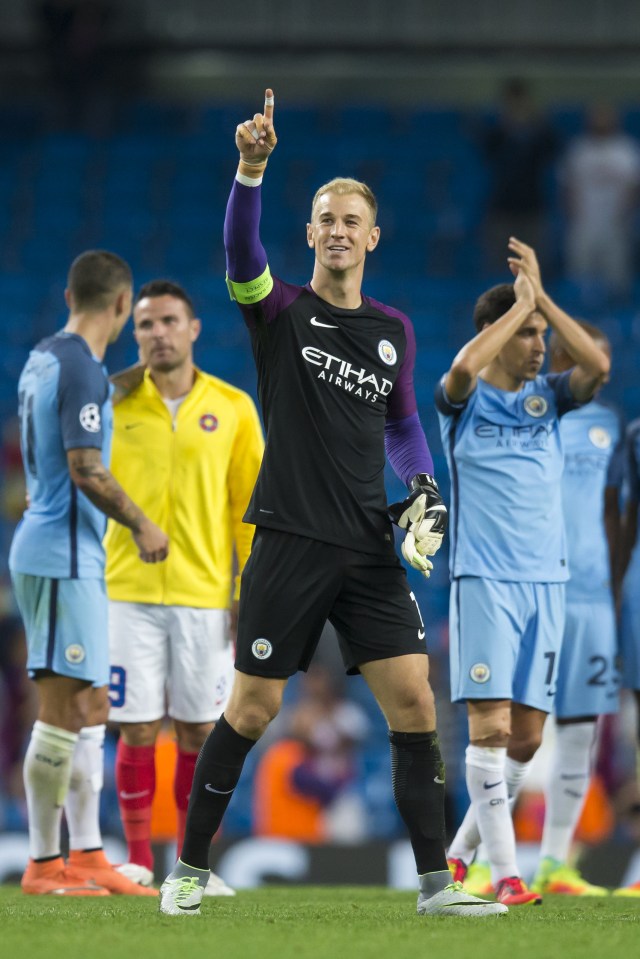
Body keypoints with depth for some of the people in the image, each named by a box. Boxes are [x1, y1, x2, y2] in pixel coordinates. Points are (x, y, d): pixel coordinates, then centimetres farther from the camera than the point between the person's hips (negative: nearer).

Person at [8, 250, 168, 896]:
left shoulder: (43, 359, 13)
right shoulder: (82, 371, -16)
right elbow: (87, 472, -21)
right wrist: (141, 526, -9)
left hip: (51, 551, 10)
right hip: (65, 559, -10)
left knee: (90, 707, 12)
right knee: (63, 710, -7)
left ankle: (87, 856, 14)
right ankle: (44, 866, -5)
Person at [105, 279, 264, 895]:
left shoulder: (232, 408, 4)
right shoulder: (112, 403, 3)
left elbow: (252, 503, 7)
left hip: (205, 594, 1)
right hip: (129, 592, -1)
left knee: (198, 731, 2)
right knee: (137, 730, -2)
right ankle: (137, 861, 8)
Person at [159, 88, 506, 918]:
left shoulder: (394, 330, 12)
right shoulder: (281, 311, 0)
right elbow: (241, 250, -20)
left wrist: (423, 486, 4)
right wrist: (251, 169, -37)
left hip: (369, 550, 3)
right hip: (291, 543, -3)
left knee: (414, 702, -5)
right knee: (252, 710, 0)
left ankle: (435, 883, 1)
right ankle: (189, 867, 15)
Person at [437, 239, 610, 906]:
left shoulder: (549, 396, 11)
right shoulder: (465, 400, 0)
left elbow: (598, 366, -8)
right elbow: (463, 367, -24)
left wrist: (542, 298, -7)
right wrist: (520, 303, -13)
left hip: (545, 581, 5)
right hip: (483, 580, -5)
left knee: (526, 736, 4)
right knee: (491, 724, -12)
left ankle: (460, 852, 21)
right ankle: (505, 874, -11)